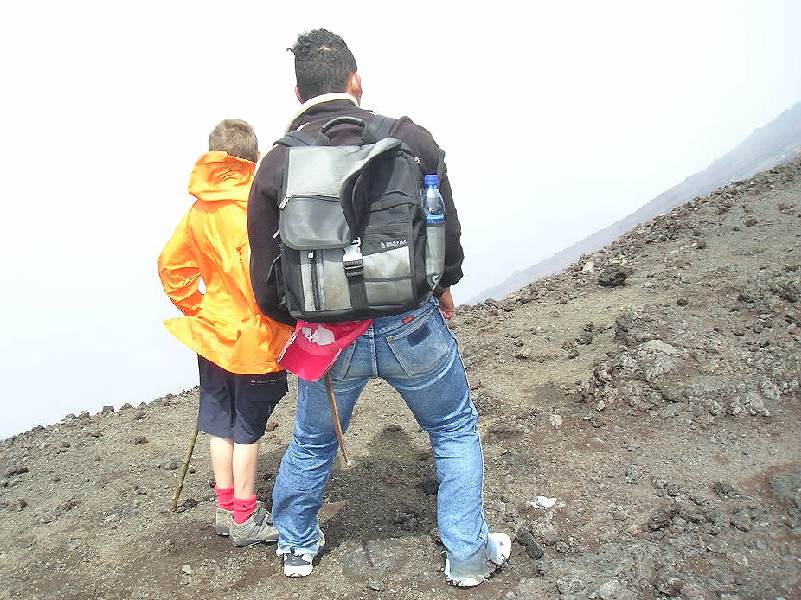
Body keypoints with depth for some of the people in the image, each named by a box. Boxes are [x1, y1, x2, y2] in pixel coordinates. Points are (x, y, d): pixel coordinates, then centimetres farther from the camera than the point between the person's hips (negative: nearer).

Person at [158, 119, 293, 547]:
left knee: (221, 424, 16)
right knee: (248, 429, 6)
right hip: (257, 338, -6)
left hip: (213, 332, 6)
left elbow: (171, 266, 11)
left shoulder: (199, 210, 5)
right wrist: (289, 318, -15)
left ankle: (225, 510, 28)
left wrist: (196, 308, 17)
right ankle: (245, 519, 19)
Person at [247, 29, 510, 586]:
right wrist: (444, 285, 22)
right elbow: (448, 226, 4)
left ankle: (297, 545, 47)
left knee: (312, 443, 26)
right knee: (456, 432, 21)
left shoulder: (275, 165, -3)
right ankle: (469, 555, 31)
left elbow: (265, 279, 0)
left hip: (327, 338, 2)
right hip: (412, 327, -1)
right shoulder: (410, 137, -6)